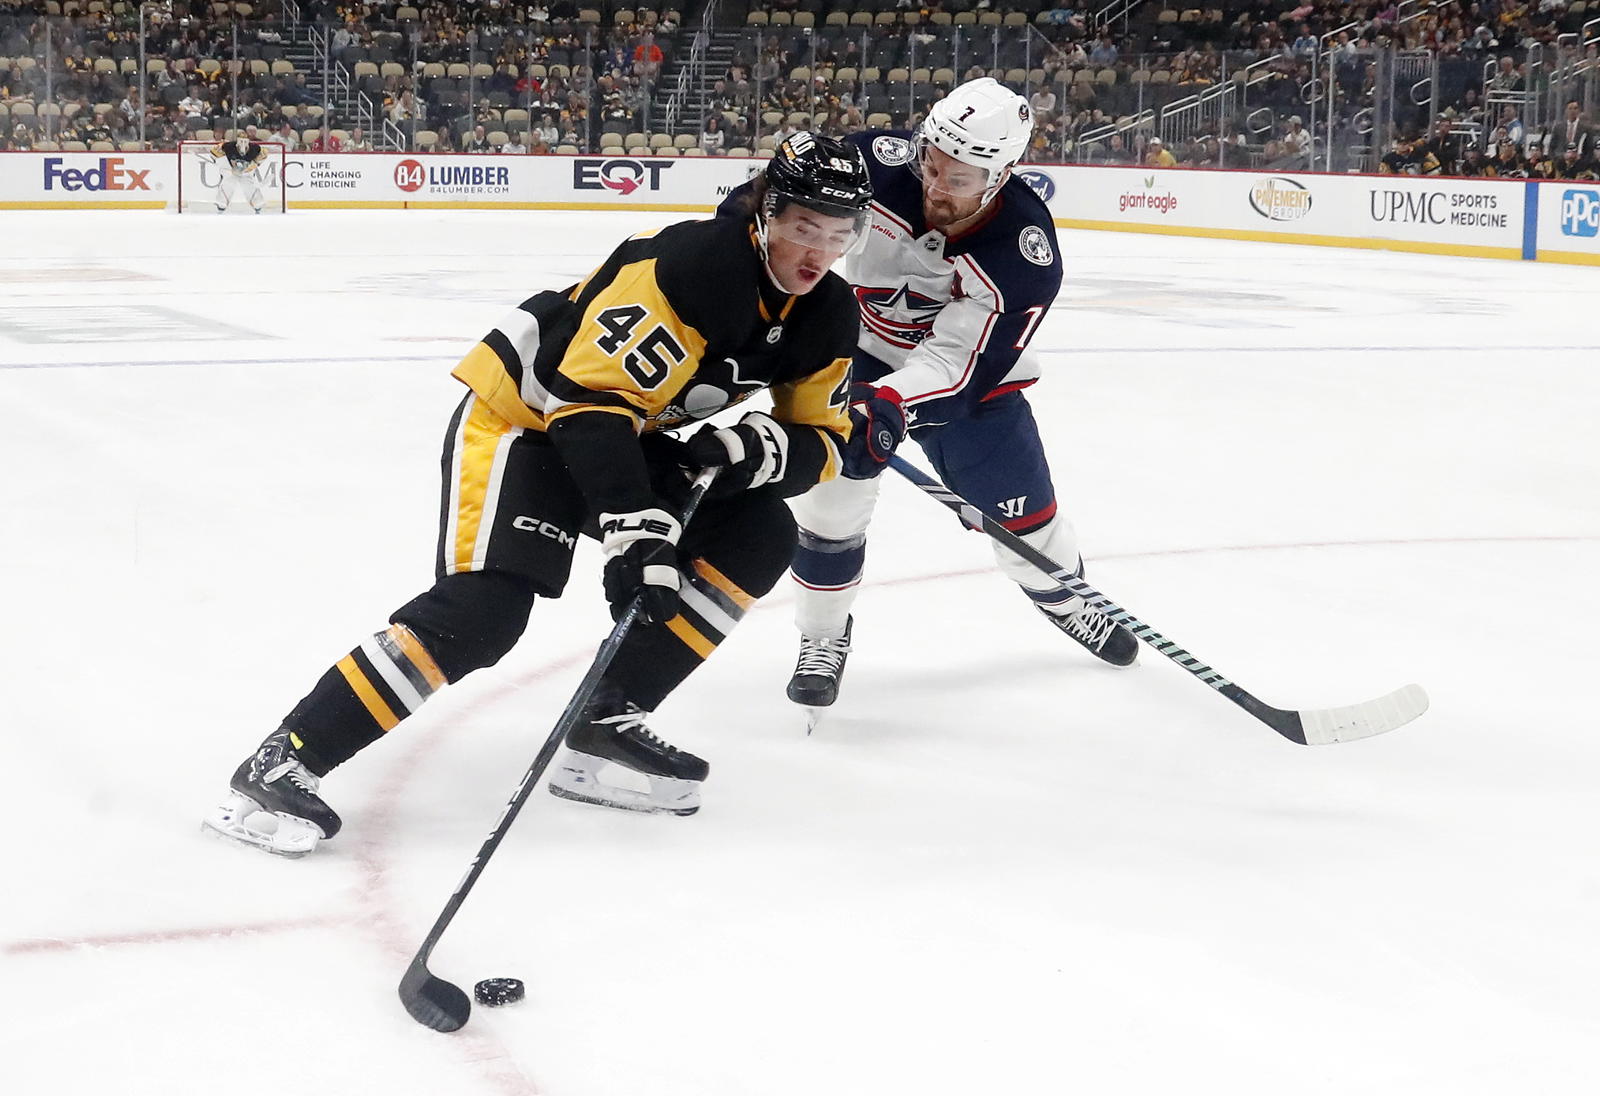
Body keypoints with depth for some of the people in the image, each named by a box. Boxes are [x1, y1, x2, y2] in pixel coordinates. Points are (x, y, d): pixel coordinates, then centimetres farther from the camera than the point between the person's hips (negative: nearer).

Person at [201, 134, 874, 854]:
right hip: (520, 414, -8)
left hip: (625, 430, 8)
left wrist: (762, 448, -21)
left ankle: (608, 722, -2)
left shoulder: (826, 316, -4)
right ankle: (282, 765, -22)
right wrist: (634, 529, -39)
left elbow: (821, 440, 2)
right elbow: (589, 401, -32)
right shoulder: (687, 265, -29)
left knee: (759, 537, -5)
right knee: (482, 608, -25)